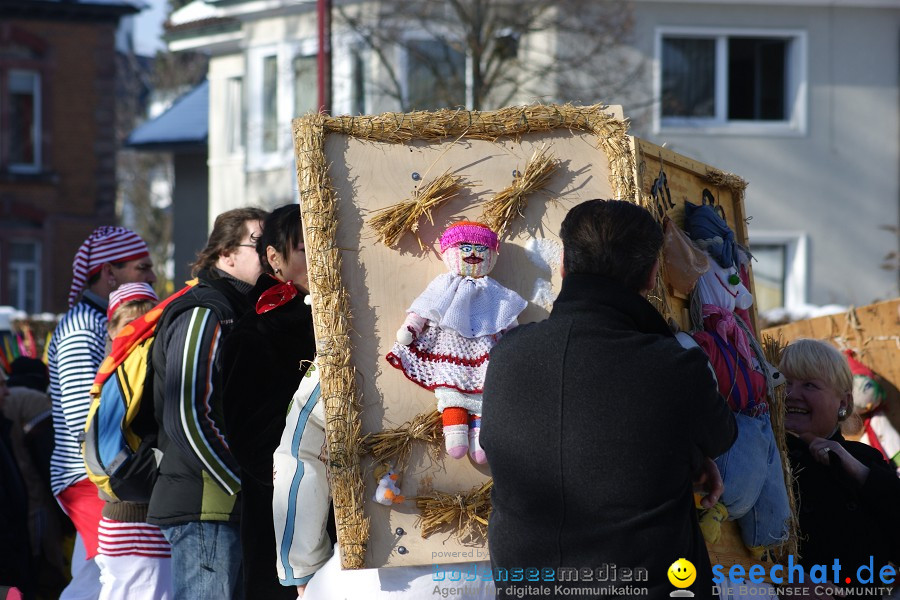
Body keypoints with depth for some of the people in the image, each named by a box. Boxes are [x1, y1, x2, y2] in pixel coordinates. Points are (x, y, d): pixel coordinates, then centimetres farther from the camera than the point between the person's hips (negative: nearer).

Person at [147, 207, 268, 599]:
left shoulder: (240, 314, 21)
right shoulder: (201, 315, -10)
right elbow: (186, 419, -20)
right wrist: (247, 487, -18)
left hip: (229, 508, 10)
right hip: (203, 508, -10)